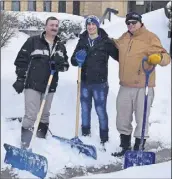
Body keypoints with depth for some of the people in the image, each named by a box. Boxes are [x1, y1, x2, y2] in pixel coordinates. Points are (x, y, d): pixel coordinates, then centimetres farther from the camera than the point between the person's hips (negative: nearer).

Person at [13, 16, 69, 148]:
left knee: (45, 115, 14)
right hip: (32, 85, -5)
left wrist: (60, 64, -12)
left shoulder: (61, 46, 10)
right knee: (31, 116, -9)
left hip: (50, 86, 5)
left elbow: (66, 65, 12)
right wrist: (20, 79, -9)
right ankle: (24, 145, -4)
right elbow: (21, 60, -5)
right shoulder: (33, 41, -5)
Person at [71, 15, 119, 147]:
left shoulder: (106, 41, -5)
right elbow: (73, 60, 5)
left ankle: (104, 139, 12)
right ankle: (85, 135, 28)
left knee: (101, 110, 2)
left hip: (100, 83, -4)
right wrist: (78, 59, -17)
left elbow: (118, 55, -5)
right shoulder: (82, 41, 6)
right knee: (85, 110, 14)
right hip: (84, 82, 4)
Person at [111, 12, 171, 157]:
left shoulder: (150, 38, -9)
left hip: (143, 87, -6)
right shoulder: (124, 38, 11)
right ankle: (125, 146, 33)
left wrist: (159, 57, -36)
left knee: (141, 119, 3)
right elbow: (116, 46, 35)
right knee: (123, 118, 16)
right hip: (125, 86, 7)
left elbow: (166, 57, -16)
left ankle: (139, 148, 18)